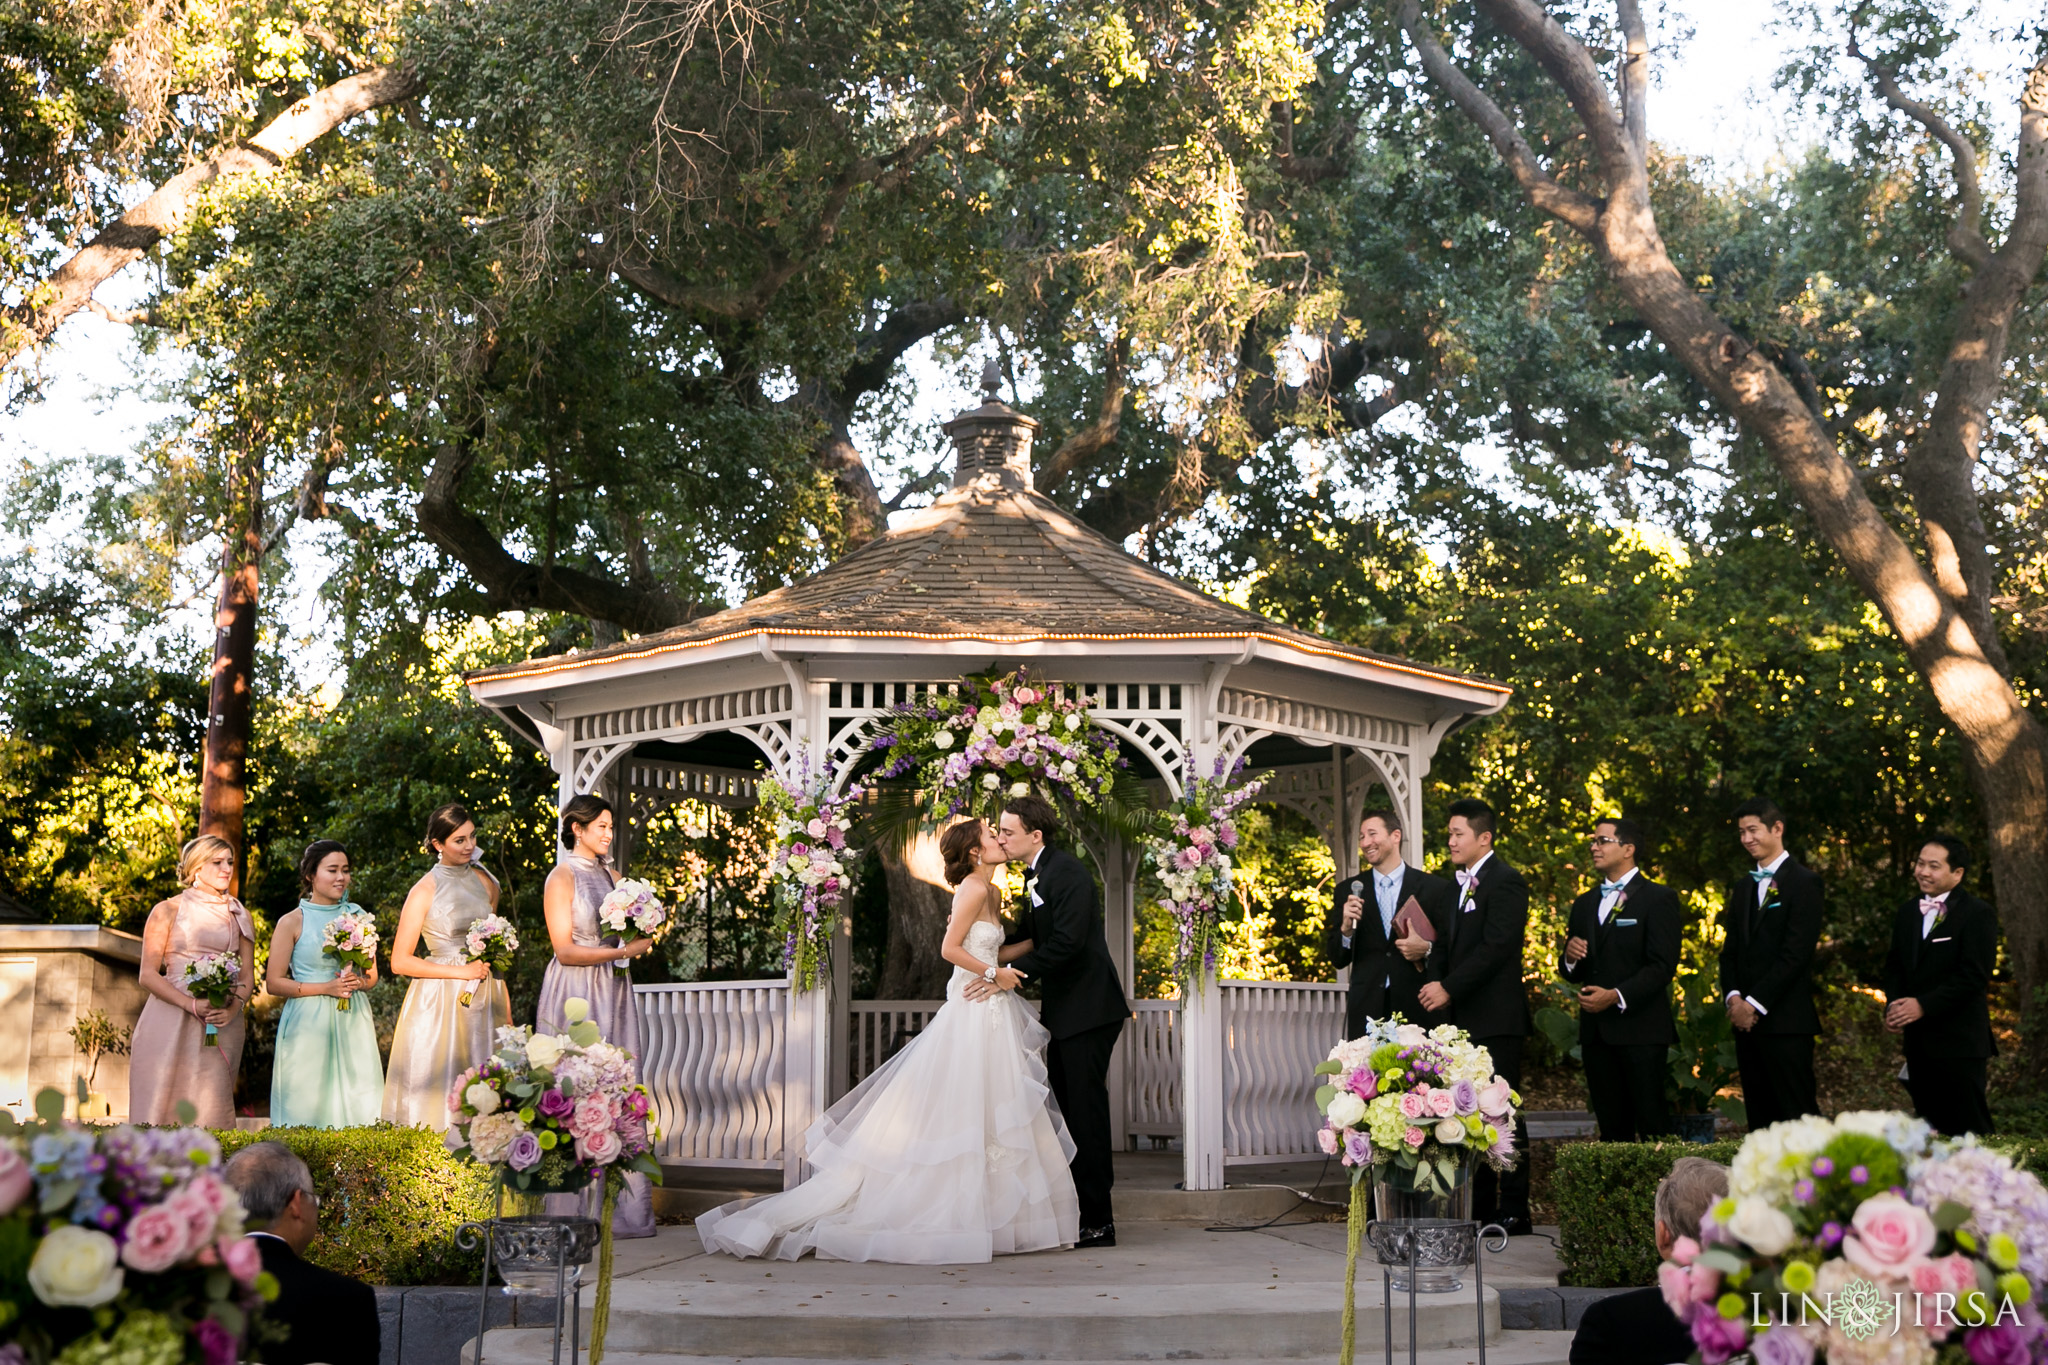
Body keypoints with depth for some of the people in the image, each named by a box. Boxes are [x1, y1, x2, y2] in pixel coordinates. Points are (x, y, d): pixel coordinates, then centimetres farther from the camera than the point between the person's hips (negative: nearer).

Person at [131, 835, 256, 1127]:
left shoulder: (240, 917, 14)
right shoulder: (168, 911, 5)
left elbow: (248, 977, 11)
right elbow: (148, 975, -2)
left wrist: (232, 1009, -10)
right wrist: (192, 1005, -15)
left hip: (221, 1024, 2)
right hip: (171, 1022, -2)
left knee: (211, 1108, -2)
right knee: (162, 1104, -6)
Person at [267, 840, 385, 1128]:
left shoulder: (357, 915, 11)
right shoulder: (292, 922, -1)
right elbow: (273, 983, -3)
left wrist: (358, 982, -5)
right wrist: (326, 988, -12)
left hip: (354, 1021, 4)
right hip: (309, 1023, -3)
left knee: (358, 1103, 0)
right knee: (309, 1106, -4)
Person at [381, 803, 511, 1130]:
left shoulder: (485, 882, 8)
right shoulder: (424, 892, -8)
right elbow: (399, 962, -9)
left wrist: (505, 1003, 14)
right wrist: (461, 971, -13)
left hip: (485, 997, 5)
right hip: (441, 1001, -5)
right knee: (441, 1090, -2)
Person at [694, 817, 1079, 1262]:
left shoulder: (991, 892, 16)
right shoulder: (974, 888, -13)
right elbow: (951, 948, -18)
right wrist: (994, 973, -14)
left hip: (990, 1014, 10)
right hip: (976, 1013, -10)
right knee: (965, 1112, -6)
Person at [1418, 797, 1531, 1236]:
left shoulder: (1506, 882, -9)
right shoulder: (1457, 884, 18)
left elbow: (1495, 947, -18)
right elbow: (1444, 942, 17)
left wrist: (1449, 988, -19)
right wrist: (1433, 982, -3)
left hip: (1496, 1019, -8)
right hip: (1463, 1018, 9)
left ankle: (1514, 1211, 1)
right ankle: (1478, 1207, 18)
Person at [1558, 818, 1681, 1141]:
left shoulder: (1658, 899, -1)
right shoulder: (1584, 904, 19)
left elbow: (1663, 966, -10)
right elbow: (1572, 974, 21)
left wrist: (1617, 996, -20)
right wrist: (1570, 958, -3)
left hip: (1640, 1029, -6)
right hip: (1596, 1030, 6)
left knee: (1653, 1126, -7)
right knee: (1612, 1127, 8)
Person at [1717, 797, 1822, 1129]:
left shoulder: (1803, 883, -4)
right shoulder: (1743, 887, 19)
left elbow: (1796, 954, -12)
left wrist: (1755, 1003, -13)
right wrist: (1733, 997, -1)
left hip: (1786, 1022, -7)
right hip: (1746, 1021, 7)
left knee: (1798, 1117, -7)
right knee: (1759, 1118, 8)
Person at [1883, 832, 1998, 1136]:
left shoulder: (1978, 914, -7)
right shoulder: (1908, 911, 15)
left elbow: (1974, 975, -15)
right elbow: (1894, 965, 17)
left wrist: (1923, 1005, -19)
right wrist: (1893, 1004, -2)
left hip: (1959, 1041, -7)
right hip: (1918, 1041, 7)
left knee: (1967, 1129, -5)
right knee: (1928, 1130, 9)